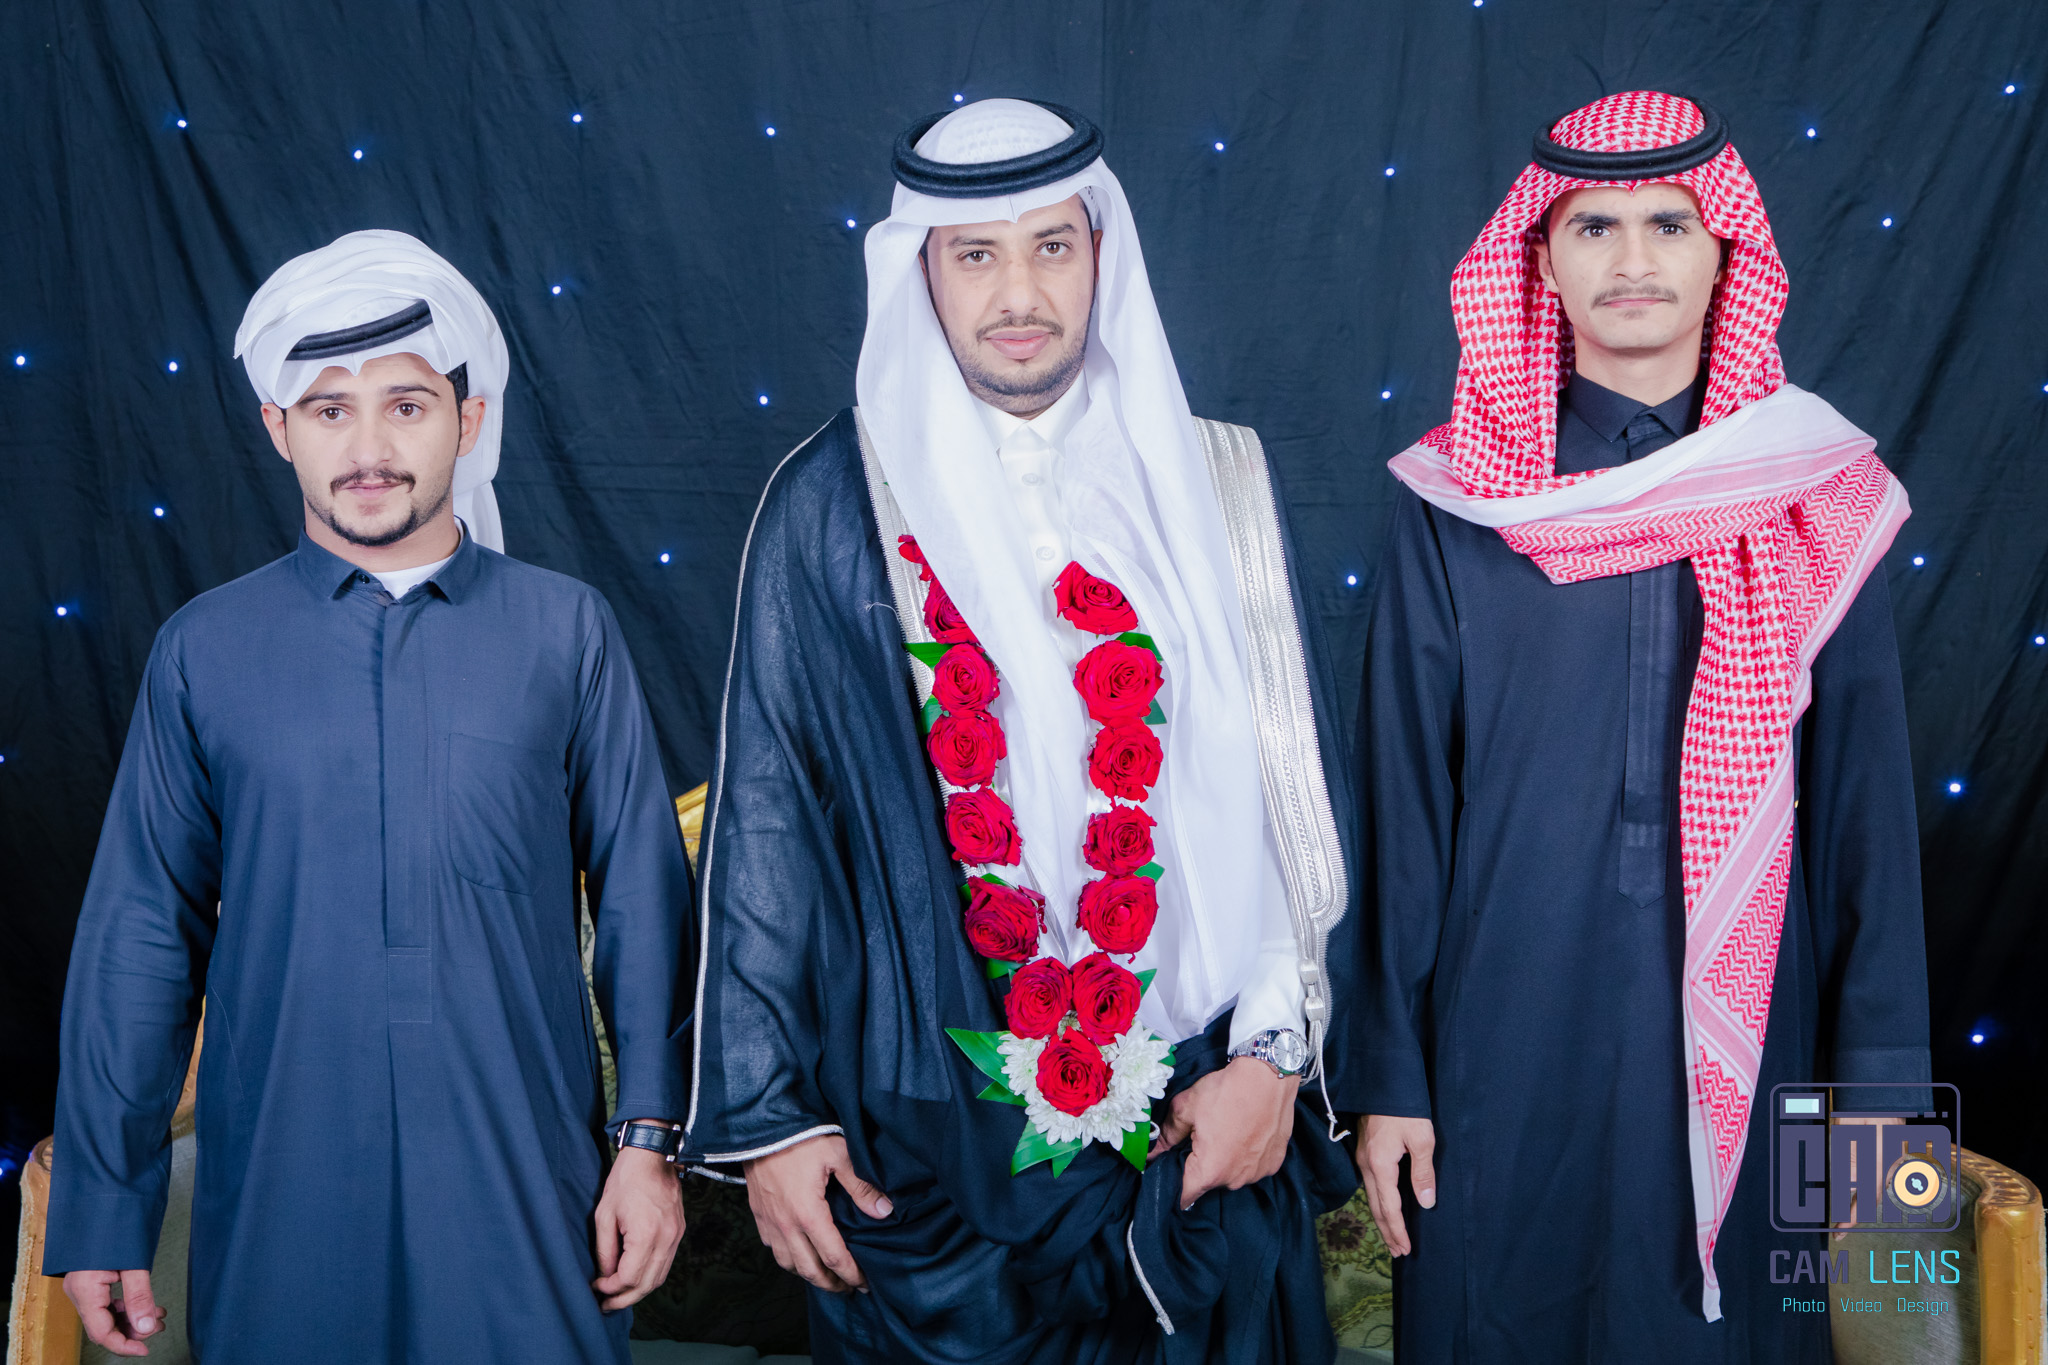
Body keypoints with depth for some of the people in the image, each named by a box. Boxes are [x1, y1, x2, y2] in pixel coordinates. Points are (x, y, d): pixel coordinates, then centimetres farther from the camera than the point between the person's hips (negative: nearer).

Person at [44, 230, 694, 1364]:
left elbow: (642, 898, 2)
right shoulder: (203, 651, 3)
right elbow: (139, 935, 4)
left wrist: (652, 1141, -1)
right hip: (279, 1200, 1)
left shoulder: (566, 631, 1)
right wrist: (102, 1215, 5)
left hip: (524, 1187, 0)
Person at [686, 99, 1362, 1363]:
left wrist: (1278, 1052, -3)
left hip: (1202, 1113, 2)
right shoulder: (834, 502, -2)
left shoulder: (1211, 486, 1)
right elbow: (765, 815, -2)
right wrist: (766, 1111, -3)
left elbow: (1301, 780, 2)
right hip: (925, 1112, -1)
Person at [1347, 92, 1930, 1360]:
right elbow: (1402, 793, -2)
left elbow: (1868, 794, 1)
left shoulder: (1821, 503, -1)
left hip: (1744, 1036, 1)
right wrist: (1388, 1073, -2)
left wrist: (1882, 1079, 0)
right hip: (1509, 1041, -1)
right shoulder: (1458, 504, -4)